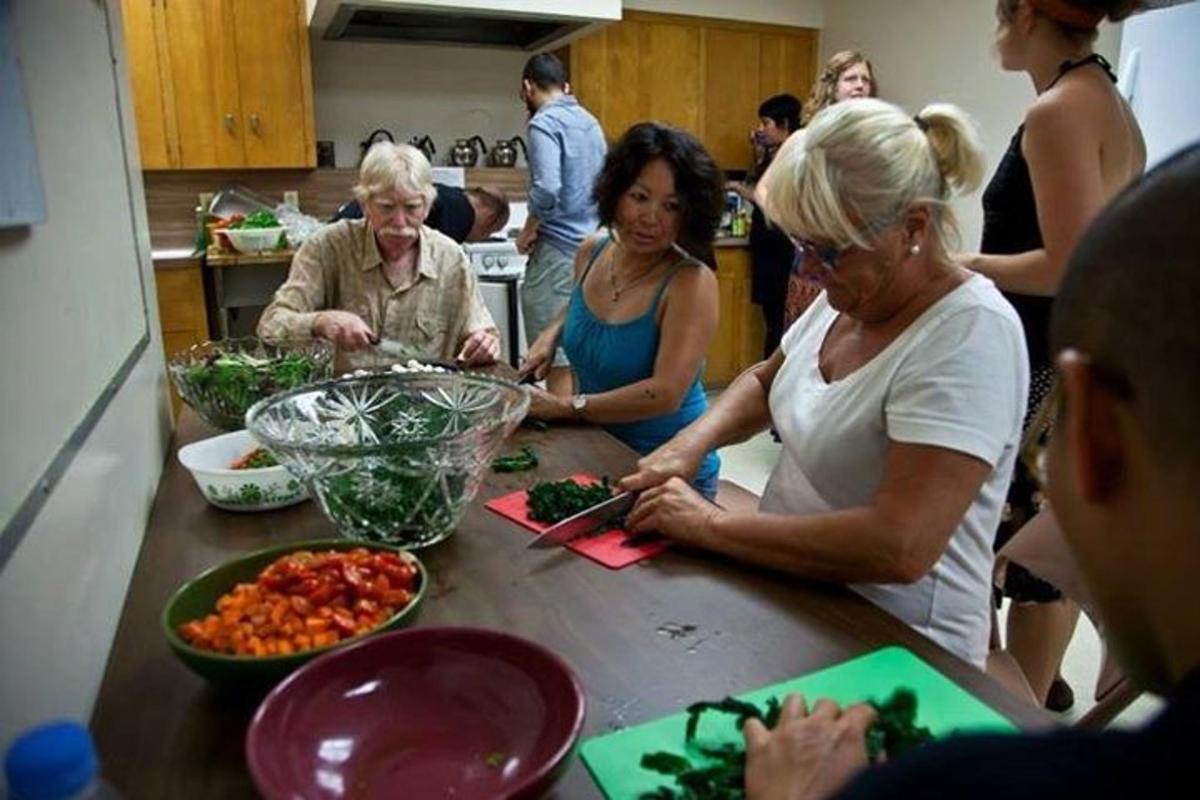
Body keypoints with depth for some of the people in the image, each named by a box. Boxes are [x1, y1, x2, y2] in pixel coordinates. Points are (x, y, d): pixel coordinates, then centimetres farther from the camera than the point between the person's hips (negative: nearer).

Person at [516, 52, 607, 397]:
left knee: (556, 359, -5)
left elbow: (546, 190, -21)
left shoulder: (544, 122, -10)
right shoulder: (589, 121, 16)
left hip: (558, 250, -8)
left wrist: (528, 231, -9)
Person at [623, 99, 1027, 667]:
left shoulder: (970, 332, -23)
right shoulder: (852, 292, 1)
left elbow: (899, 547, -31)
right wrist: (693, 441, -3)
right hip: (792, 598, 7)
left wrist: (713, 524, -23)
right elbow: (765, 382, 17)